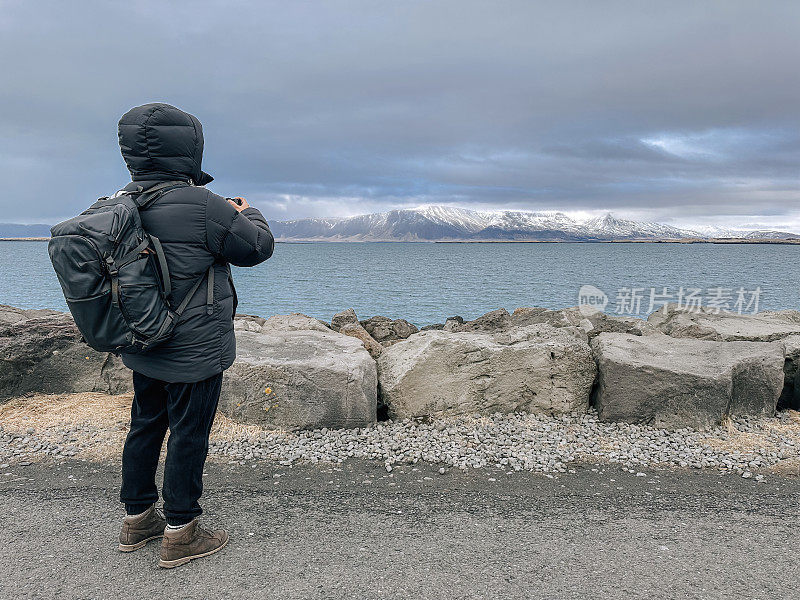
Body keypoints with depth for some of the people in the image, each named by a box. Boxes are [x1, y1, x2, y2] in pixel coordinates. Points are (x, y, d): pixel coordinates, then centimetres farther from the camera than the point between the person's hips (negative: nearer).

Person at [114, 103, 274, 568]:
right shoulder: (203, 206, -23)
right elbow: (258, 247, -11)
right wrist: (248, 214, 9)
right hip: (194, 352, -8)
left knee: (146, 425, 20)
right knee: (189, 435, 6)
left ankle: (137, 518, 37)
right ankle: (180, 534, 21)